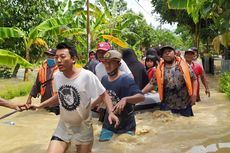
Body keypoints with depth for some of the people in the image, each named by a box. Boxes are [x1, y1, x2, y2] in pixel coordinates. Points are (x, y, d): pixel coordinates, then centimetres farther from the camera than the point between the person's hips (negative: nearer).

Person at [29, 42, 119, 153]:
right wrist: (40, 106, 11)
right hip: (63, 127, 3)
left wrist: (111, 112, -28)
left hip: (83, 127, -3)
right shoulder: (57, 76, -5)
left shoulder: (87, 76, -21)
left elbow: (104, 95, -13)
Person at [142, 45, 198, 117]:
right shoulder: (160, 69, 2)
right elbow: (151, 83, 4)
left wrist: (194, 94, -7)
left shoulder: (183, 65, -1)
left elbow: (194, 79, 2)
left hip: (185, 105, 0)